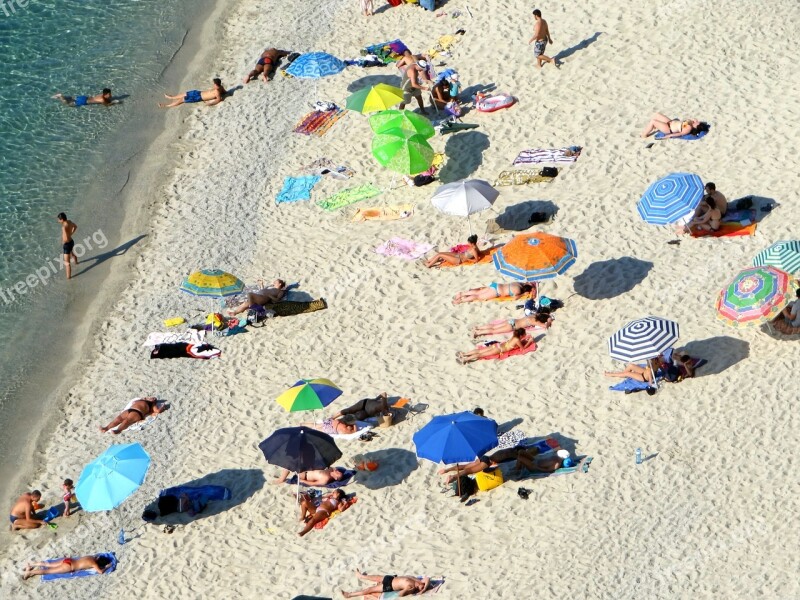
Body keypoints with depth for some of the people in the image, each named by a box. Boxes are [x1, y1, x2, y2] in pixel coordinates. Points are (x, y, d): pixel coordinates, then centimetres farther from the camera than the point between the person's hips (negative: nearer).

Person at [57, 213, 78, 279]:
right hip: (71, 242, 9)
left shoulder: (64, 227, -34)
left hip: (67, 244, -9)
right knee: (72, 254, 40)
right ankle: (76, 263, 68)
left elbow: (66, 239, -39)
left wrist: (63, 242, -17)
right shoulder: (69, 222, -7)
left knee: (67, 263, 2)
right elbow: (75, 226, 16)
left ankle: (68, 277, 10)